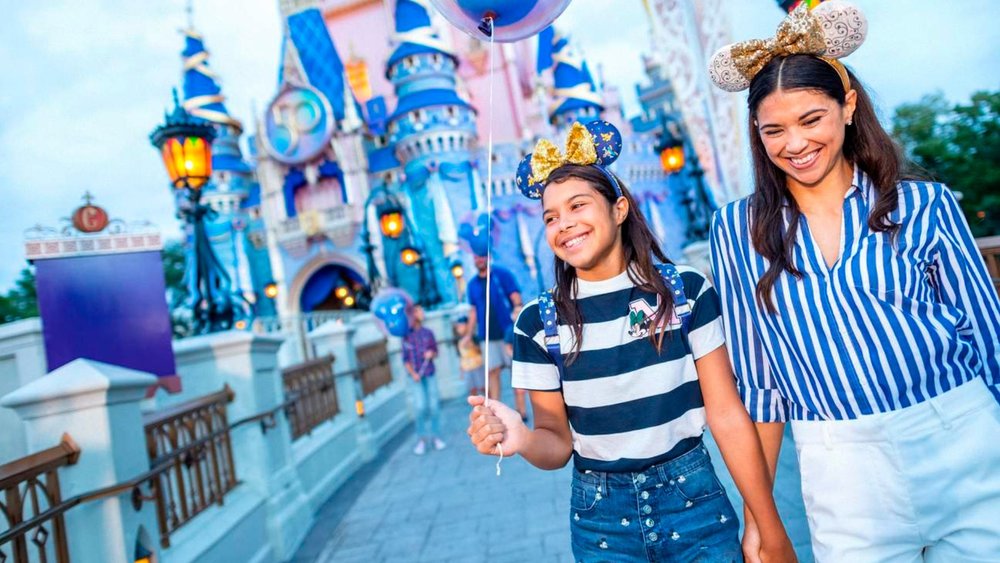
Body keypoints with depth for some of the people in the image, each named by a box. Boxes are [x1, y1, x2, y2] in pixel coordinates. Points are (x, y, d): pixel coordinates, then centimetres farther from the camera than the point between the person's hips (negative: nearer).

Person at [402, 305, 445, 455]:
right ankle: (422, 439, 3)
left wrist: (432, 354, -11)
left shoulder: (428, 333, 4)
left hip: (430, 375, 2)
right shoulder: (407, 335, -2)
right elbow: (405, 359, 0)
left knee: (434, 406, 0)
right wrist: (412, 373, -12)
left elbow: (435, 351, 12)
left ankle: (436, 437, 13)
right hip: (416, 376, -2)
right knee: (421, 407, -10)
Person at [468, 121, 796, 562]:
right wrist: (522, 440, -26)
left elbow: (728, 416, -6)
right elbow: (559, 443, -3)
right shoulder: (536, 323, -7)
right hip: (600, 518, 1)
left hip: (694, 500, 0)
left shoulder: (687, 292, -8)